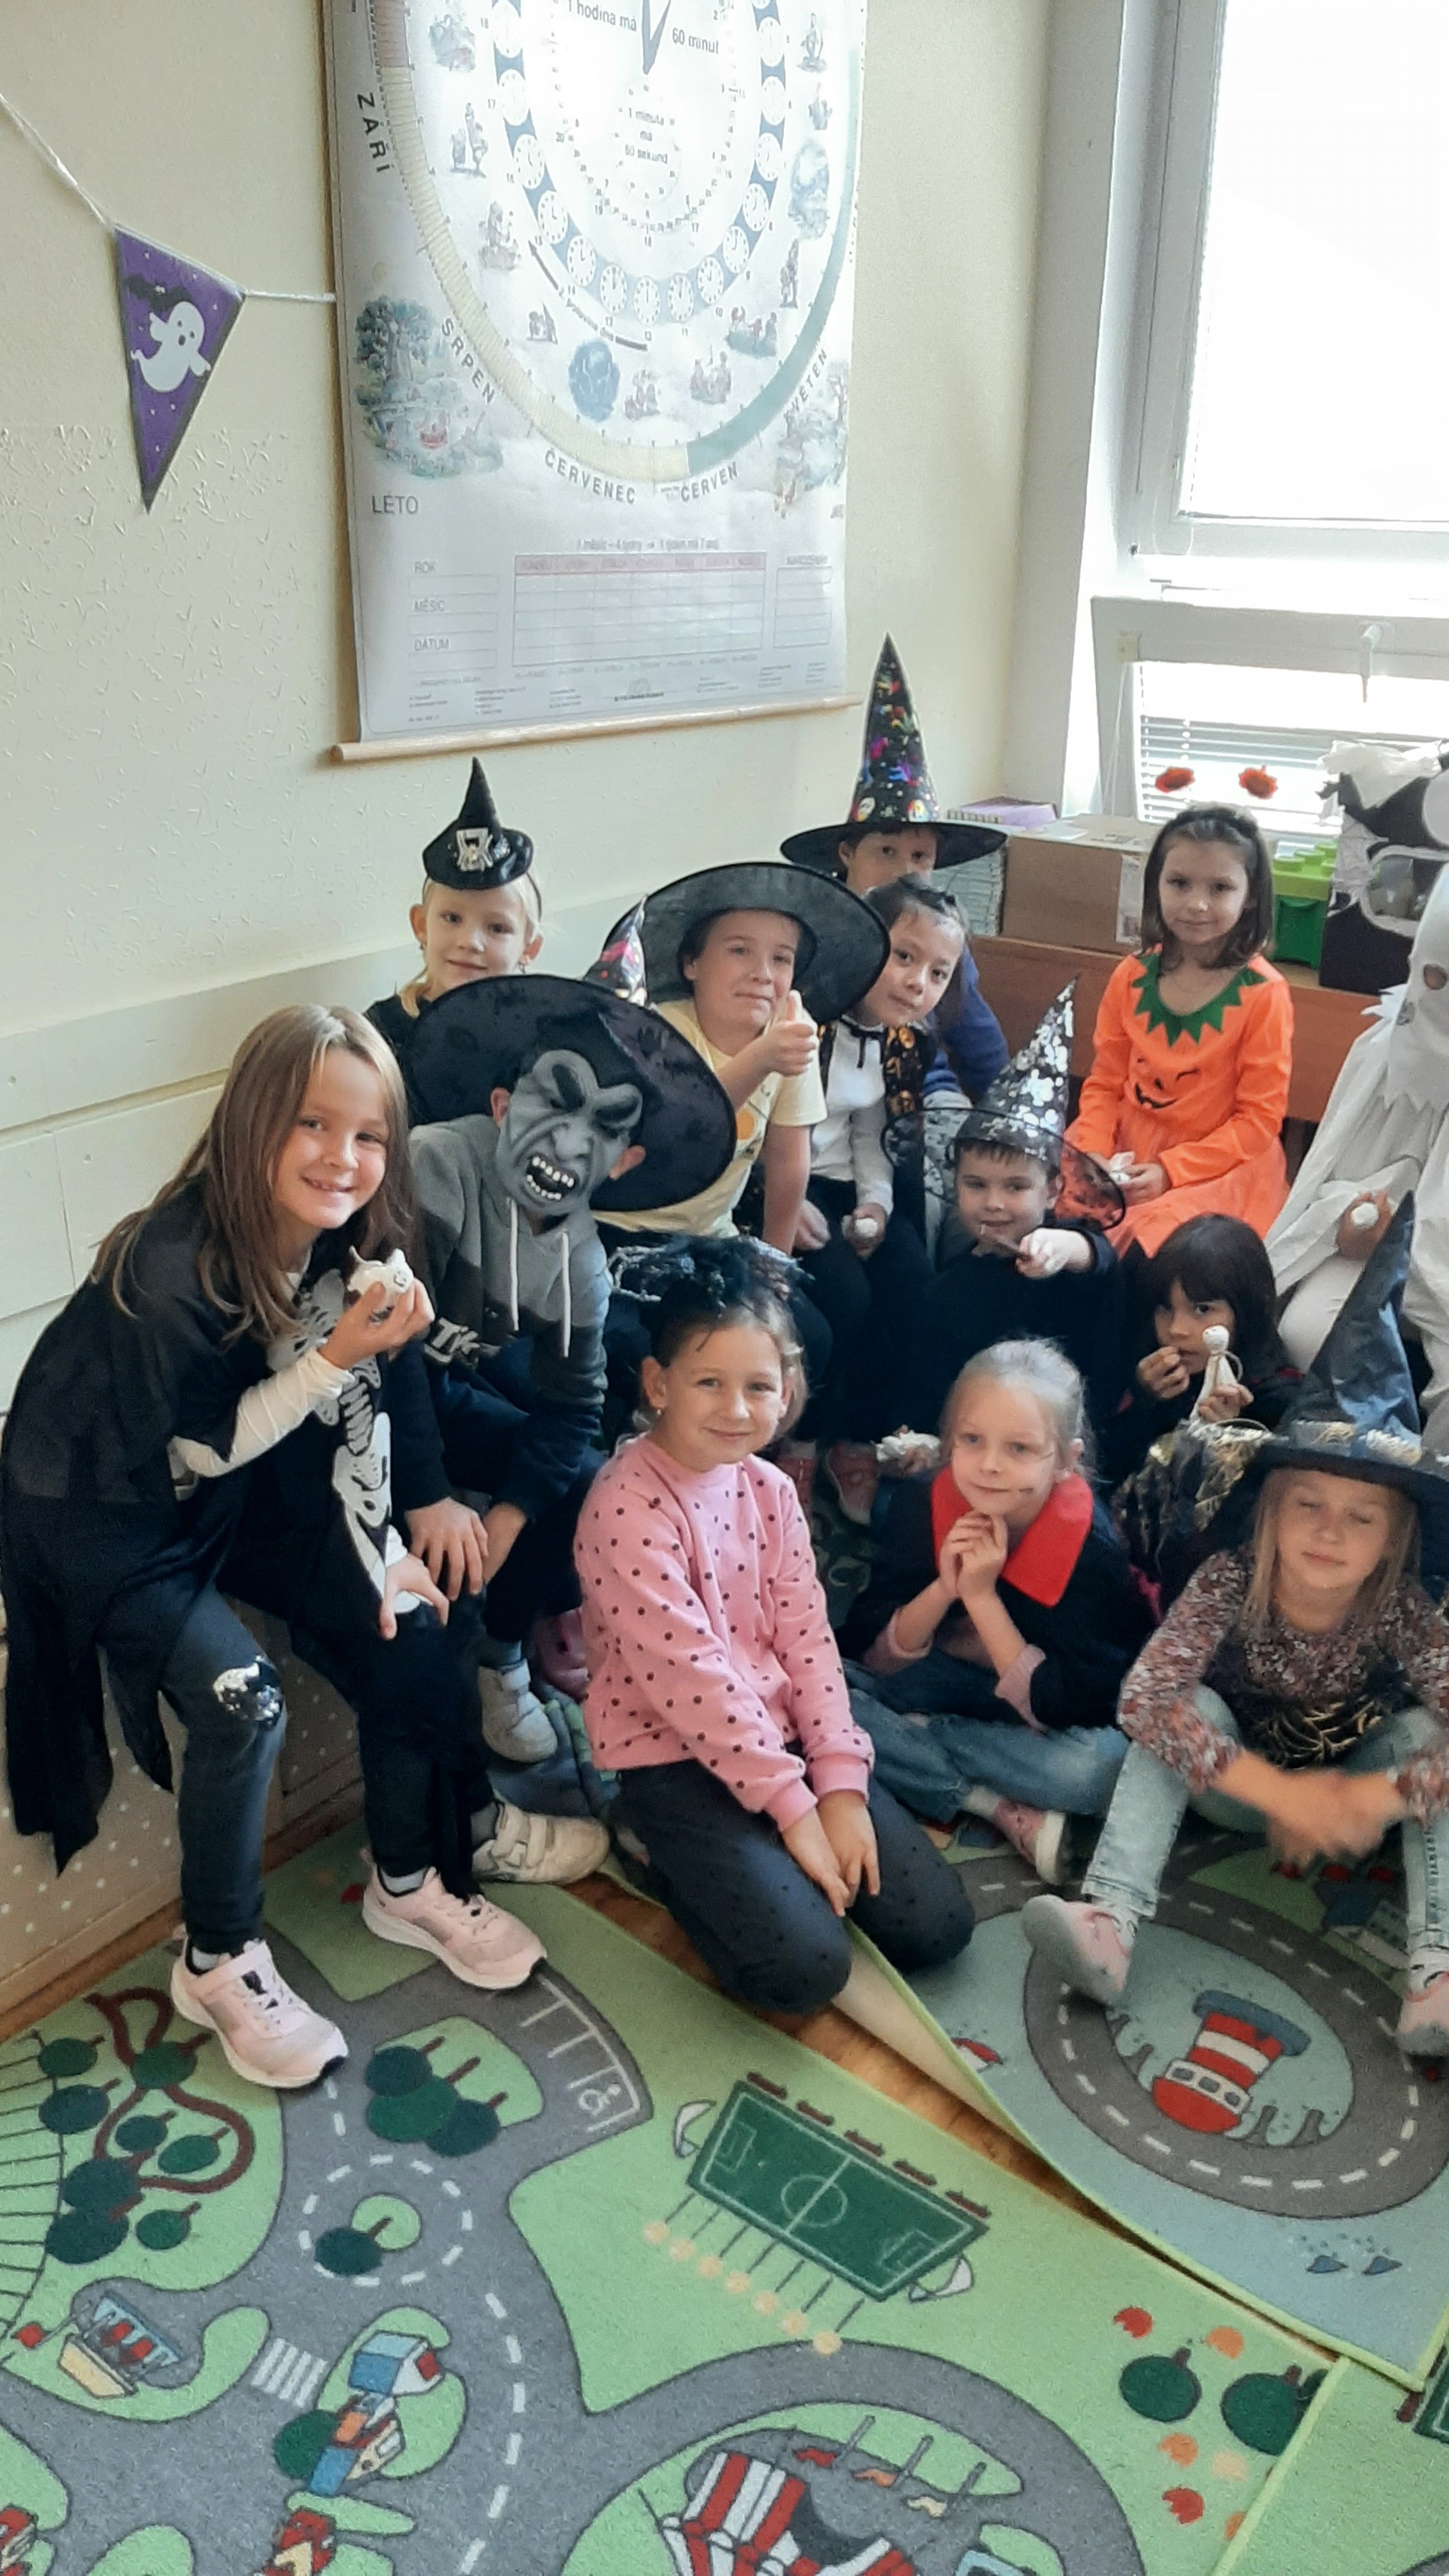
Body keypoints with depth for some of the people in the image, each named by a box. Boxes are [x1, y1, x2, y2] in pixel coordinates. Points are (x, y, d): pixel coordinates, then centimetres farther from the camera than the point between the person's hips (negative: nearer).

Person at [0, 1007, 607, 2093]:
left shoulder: (344, 1244, -13)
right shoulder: (172, 1270, -33)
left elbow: (359, 1410, -3)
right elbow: (198, 1450, -24)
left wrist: (386, 1546, -8)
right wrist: (335, 1356, -33)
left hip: (250, 1491, 7)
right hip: (107, 1513, -6)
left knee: (406, 1626, -4)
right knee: (241, 1699, -22)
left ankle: (411, 1881, 17)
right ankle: (219, 1963, 3)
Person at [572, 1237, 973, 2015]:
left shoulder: (770, 1490, 4)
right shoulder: (629, 1505, -18)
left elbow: (807, 1640, 2)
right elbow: (689, 1672, -20)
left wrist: (841, 1786, -8)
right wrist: (791, 1806, -17)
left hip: (779, 1737, 7)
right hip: (673, 1756, -6)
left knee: (936, 1923, -1)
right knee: (803, 1964, -20)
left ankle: (735, 1855, 15)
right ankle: (672, 1852, 5)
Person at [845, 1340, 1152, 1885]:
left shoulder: (1093, 1551, -23)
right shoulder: (920, 1503, -16)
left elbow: (1056, 1710, -23)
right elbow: (877, 1661, -11)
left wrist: (982, 1595, -30)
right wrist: (942, 1590, -29)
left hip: (1028, 1727, -3)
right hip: (936, 1690, 3)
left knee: (1102, 1765, -35)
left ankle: (923, 1737, -15)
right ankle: (1007, 1812, -18)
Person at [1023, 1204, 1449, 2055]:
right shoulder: (1230, 1582, -27)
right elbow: (1143, 1695, -38)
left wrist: (1369, 1801, -40)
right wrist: (1281, 1792, -42)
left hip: (1349, 1794, 1)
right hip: (1237, 1783, -1)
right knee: (1185, 1708, -29)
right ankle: (1110, 1921, -41)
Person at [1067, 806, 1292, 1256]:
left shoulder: (1263, 995, -11)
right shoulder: (1131, 977, 2)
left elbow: (1258, 1118, -9)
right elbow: (1105, 1083, 7)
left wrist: (1170, 1172, -17)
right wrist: (1095, 1154, -11)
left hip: (1219, 1168, -4)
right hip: (1126, 1155, 5)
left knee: (1149, 1243, -30)